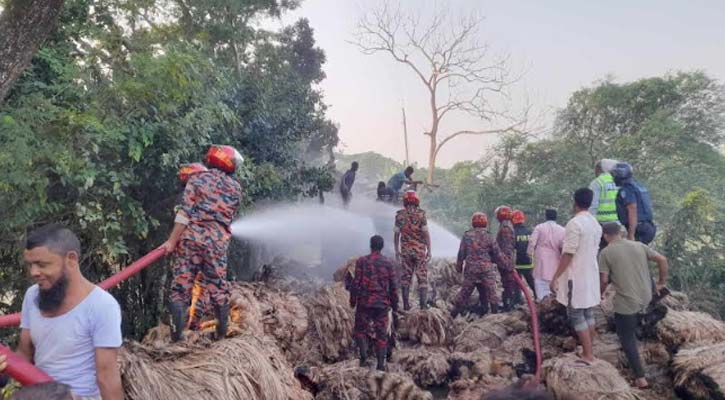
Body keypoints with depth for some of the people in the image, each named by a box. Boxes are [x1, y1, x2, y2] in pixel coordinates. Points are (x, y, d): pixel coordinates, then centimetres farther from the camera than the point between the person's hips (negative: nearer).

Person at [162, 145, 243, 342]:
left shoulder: (197, 178, 2)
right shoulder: (235, 188, 9)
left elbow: (185, 212, -7)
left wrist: (172, 240, -8)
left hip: (190, 237, -1)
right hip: (217, 242, 2)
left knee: (181, 285, 4)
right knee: (218, 287, 13)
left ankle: (177, 335, 4)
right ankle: (222, 332, 21)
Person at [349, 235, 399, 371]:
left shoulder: (361, 261, -4)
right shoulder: (388, 263, 1)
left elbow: (356, 283, -5)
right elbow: (393, 286, 3)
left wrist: (353, 300, 7)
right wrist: (394, 304, 13)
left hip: (364, 302, -1)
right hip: (382, 304, 1)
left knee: (360, 329, 14)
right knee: (381, 333, 8)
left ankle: (364, 357, 1)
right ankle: (381, 364, 10)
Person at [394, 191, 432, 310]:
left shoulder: (399, 215, -1)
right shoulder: (421, 214, -8)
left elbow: (396, 234, 2)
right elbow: (426, 233, -9)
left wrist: (397, 251, 11)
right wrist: (429, 250, -2)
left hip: (405, 250, 2)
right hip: (420, 250, -2)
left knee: (405, 277, 10)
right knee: (422, 277, 6)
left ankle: (406, 305, 12)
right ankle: (423, 304, 3)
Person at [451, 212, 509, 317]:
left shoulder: (467, 236, -1)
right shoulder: (489, 237, -4)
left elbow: (461, 253, 2)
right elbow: (498, 254, 1)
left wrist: (459, 266, 13)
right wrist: (506, 263, 15)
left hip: (470, 270, 2)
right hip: (487, 270, -2)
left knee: (464, 293, 10)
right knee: (491, 293, 7)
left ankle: (453, 315, 16)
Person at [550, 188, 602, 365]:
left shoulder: (574, 223, -17)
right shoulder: (596, 224, 10)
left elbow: (568, 254, -20)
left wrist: (555, 277, -15)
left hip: (576, 277, -8)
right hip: (591, 275, 8)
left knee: (576, 315, -2)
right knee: (588, 314, 14)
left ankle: (587, 355, -1)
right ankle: (588, 352, 21)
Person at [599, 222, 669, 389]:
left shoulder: (606, 252, -8)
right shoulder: (639, 246, 6)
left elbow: (604, 280, -10)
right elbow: (662, 260, 6)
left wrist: (600, 294, 9)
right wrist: (662, 282, 18)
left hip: (626, 302, -5)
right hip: (645, 298, 5)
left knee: (627, 339, 6)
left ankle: (641, 379, 6)